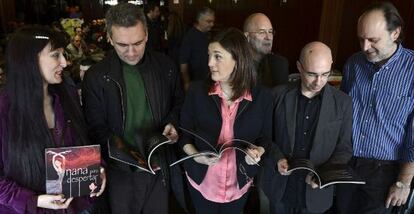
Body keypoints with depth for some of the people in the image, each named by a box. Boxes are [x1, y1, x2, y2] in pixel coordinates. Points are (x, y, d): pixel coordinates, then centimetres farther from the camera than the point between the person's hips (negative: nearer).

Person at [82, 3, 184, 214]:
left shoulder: (165, 65, -2)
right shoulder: (96, 76, -10)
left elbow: (178, 102, 12)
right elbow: (97, 129, -8)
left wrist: (172, 124, -7)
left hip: (160, 164, 2)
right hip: (122, 169, -2)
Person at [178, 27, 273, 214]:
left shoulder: (262, 97, -13)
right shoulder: (197, 91, -13)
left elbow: (265, 138, -1)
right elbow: (184, 133, -4)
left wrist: (258, 152, -22)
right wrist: (195, 155, -22)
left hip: (240, 183, 1)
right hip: (202, 180, 0)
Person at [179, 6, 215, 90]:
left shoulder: (208, 35, 4)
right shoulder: (189, 36, -13)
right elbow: (183, 63, -15)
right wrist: (187, 83, -16)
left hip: (207, 80, 6)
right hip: (194, 82, -6)